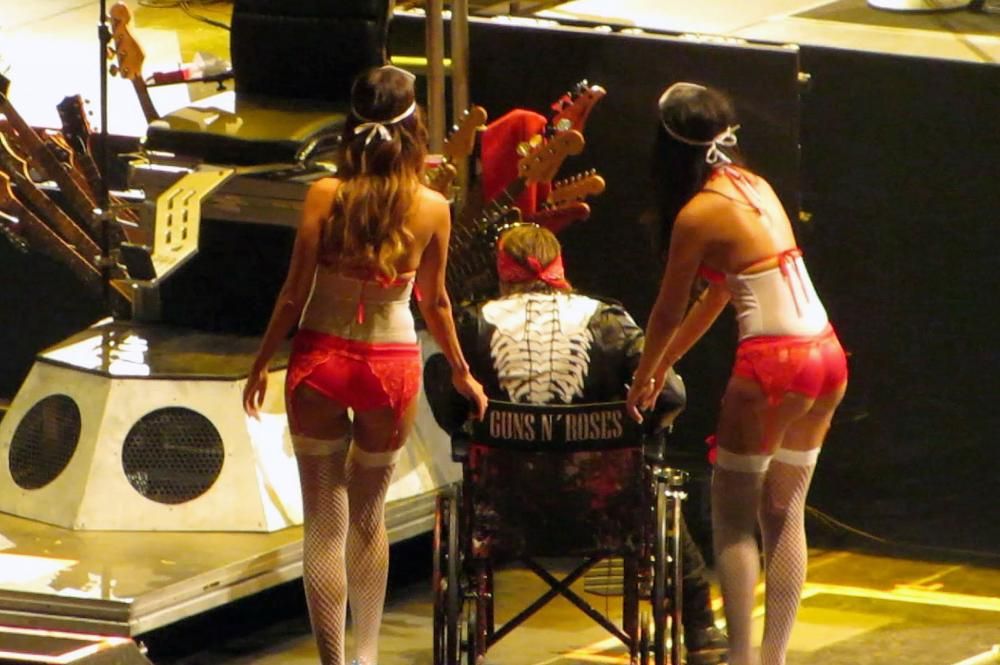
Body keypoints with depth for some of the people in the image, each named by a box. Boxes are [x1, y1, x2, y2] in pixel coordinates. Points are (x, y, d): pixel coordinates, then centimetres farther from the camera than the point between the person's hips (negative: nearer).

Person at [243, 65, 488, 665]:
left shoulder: (325, 196, -11)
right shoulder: (432, 208, -7)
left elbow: (295, 292, -8)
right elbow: (435, 301, 3)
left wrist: (262, 362, 5)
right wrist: (462, 372, 18)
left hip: (321, 358, -1)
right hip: (393, 363, 1)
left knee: (325, 520, 5)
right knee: (369, 514, 20)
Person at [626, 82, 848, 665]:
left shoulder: (697, 214, -9)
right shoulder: (756, 186, 13)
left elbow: (669, 312, 1)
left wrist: (643, 380, 17)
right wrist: (665, 365, 29)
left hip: (774, 365, -7)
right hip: (827, 356, 7)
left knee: (734, 515, 4)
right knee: (783, 513, 14)